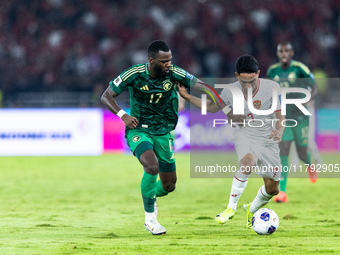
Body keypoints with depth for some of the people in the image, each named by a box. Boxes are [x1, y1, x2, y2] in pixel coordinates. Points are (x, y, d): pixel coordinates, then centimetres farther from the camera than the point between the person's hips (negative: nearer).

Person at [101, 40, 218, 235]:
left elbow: (199, 85, -7)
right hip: (138, 130, -4)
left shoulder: (174, 74, -12)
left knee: (169, 186, 5)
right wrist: (123, 115, -24)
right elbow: (106, 96, -10)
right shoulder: (134, 75, -17)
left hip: (163, 132, 4)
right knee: (152, 166, -32)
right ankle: (150, 218, -14)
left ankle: (151, 196, 44)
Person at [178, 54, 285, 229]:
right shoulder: (231, 91, -8)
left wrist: (279, 130, -33)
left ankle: (251, 211, 36)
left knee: (272, 189, 4)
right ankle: (231, 207, -26)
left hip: (268, 140, 1)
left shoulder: (271, 88, -14)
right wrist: (187, 97, -2)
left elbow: (280, 116, -11)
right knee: (248, 162, -36)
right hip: (244, 135, -1)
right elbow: (212, 107, 9)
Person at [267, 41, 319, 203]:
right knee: (282, 152, -12)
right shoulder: (272, 71, 3)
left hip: (300, 117, -2)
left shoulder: (299, 69, -9)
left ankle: (310, 165, 45)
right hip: (282, 117, 2)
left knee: (302, 154, 5)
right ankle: (282, 192, -15)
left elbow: (314, 89, -8)